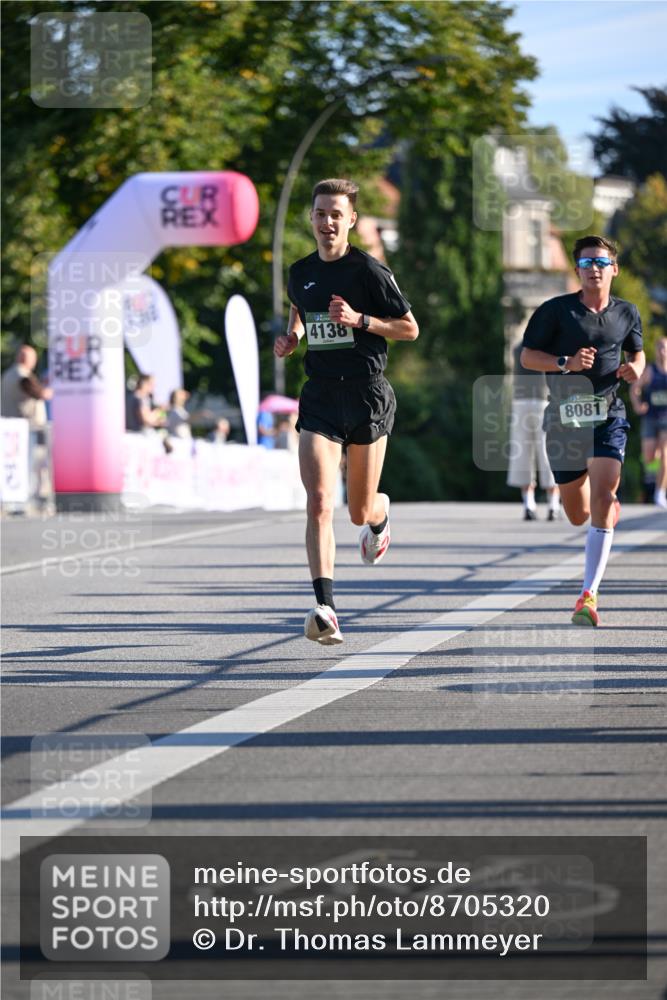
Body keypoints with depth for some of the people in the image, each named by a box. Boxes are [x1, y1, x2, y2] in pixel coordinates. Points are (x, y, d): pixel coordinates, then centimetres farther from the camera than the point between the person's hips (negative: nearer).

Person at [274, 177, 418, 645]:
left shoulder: (370, 270, -7)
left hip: (367, 395, -2)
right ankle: (326, 610, -24)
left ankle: (381, 512, 50)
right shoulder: (301, 273, 7)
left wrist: (359, 319, -17)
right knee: (319, 501, -17)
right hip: (320, 397, 2)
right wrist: (293, 336, 9)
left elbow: (410, 328, -3)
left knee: (360, 512, 9)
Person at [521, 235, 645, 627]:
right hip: (565, 417, 0)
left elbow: (637, 350, 23)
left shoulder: (627, 313, 6)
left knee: (601, 502, -19)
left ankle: (589, 596, -19)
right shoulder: (555, 310, -3)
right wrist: (567, 363, -18)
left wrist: (636, 368, -1)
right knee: (578, 515, 10)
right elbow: (527, 356, -1)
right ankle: (610, 506, 51)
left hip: (609, 417, 0)